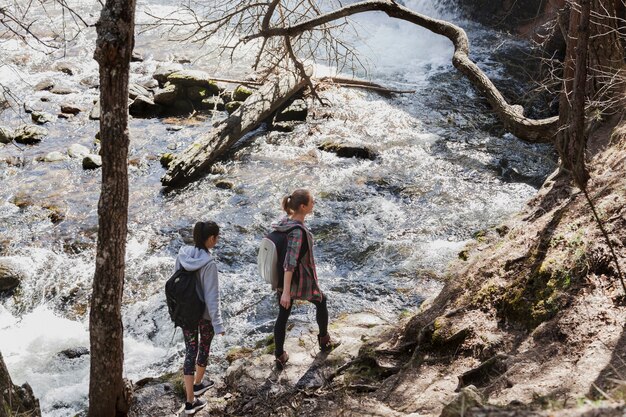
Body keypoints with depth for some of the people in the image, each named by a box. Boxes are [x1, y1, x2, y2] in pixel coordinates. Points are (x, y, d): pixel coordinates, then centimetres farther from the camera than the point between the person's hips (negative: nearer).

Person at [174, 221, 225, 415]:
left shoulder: (182, 256, -8)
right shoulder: (208, 263, -26)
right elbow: (212, 296, -23)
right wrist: (218, 324, -17)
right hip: (204, 314, -5)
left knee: (190, 351, 10)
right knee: (204, 348, 22)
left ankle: (190, 400, 10)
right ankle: (197, 384, 43)